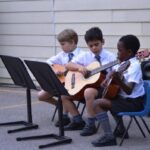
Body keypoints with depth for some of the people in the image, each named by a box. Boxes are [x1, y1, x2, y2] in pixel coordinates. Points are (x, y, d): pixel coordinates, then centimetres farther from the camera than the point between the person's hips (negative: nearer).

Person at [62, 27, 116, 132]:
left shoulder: (109, 57, -5)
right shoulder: (85, 56, 6)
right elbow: (68, 65, 5)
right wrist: (79, 67, -14)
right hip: (85, 84, 6)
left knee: (89, 92, -38)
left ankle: (91, 124, -25)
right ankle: (78, 121, 6)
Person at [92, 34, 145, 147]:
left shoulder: (134, 66, -21)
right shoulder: (124, 63, 7)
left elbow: (129, 90, -30)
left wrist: (118, 80, -44)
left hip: (134, 102, -10)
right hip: (126, 98, 10)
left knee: (98, 103, -15)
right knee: (107, 99, 31)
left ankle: (109, 136, -19)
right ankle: (121, 130, 29)